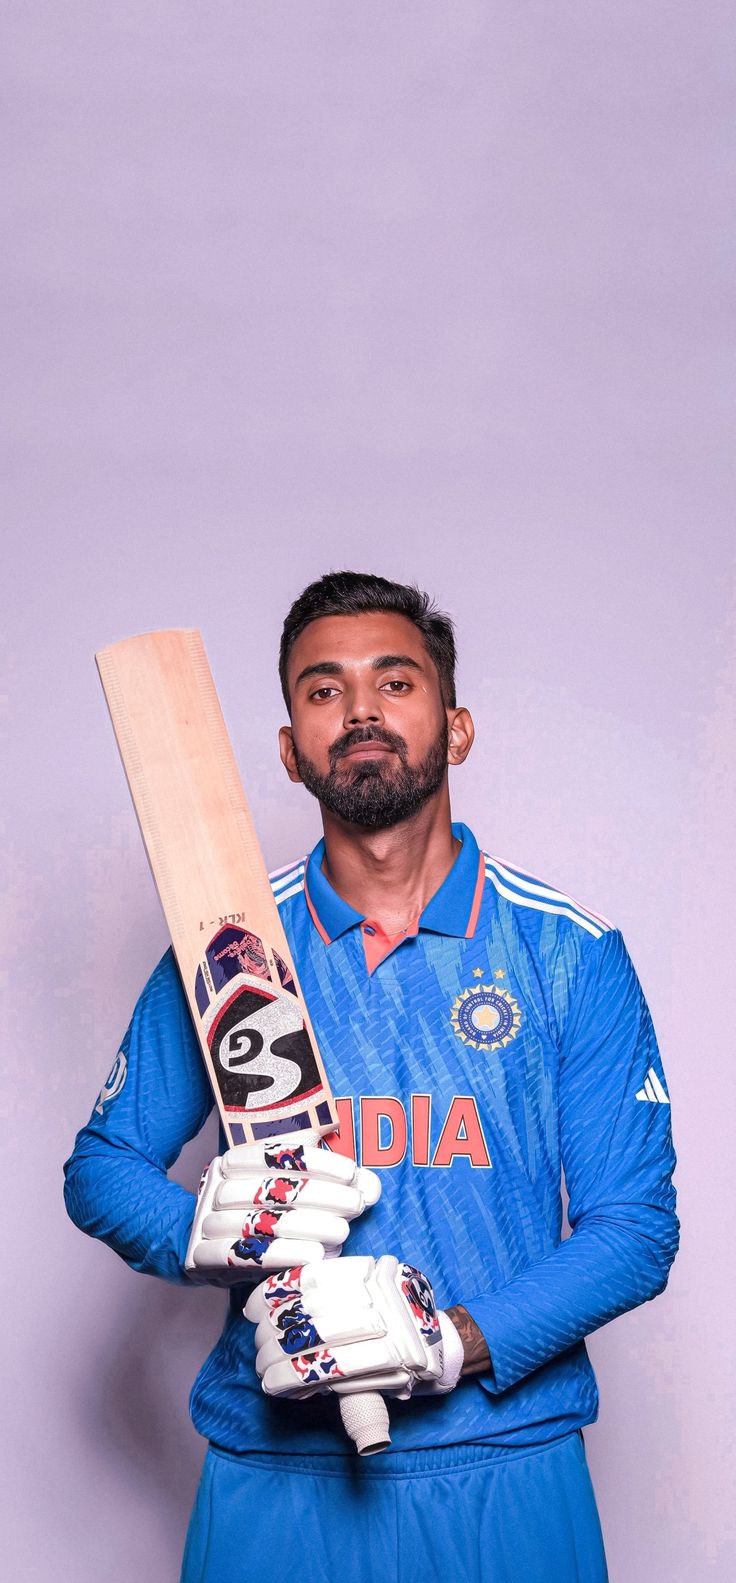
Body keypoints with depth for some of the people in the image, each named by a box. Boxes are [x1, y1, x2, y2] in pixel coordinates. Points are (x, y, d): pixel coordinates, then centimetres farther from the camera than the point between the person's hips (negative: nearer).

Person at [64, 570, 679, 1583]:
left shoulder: (571, 954, -2)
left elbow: (635, 1224, -4)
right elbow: (100, 1168, 8)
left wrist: (455, 1341, -20)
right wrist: (207, 1230, -14)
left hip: (507, 1470, 0)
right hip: (271, 1472, 1)